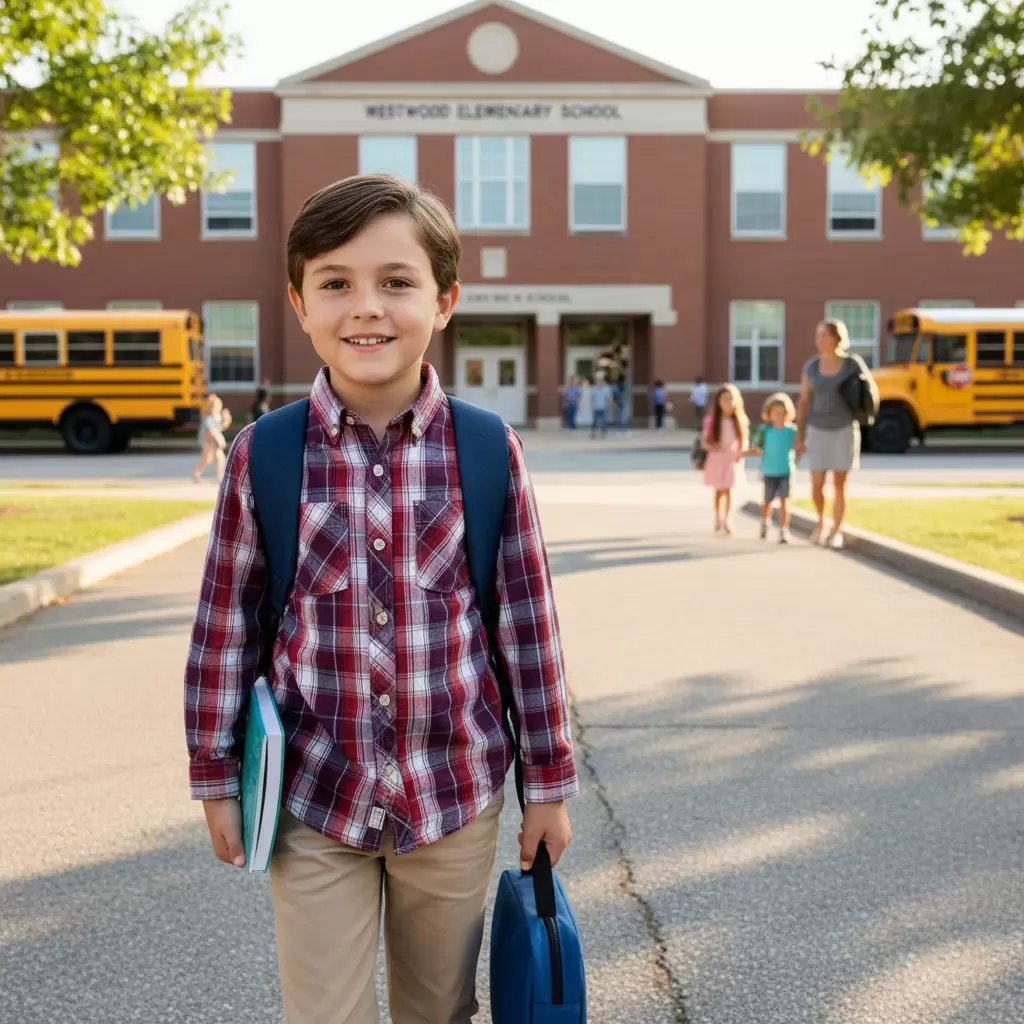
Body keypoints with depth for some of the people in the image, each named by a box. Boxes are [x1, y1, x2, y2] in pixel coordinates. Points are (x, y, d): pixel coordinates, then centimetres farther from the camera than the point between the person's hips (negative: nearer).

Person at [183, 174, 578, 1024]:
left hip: (457, 794, 1)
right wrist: (217, 779, 5)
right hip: (313, 798, 0)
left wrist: (549, 781, 2)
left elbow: (531, 622, -3)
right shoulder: (261, 455, -8)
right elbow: (225, 626, 1)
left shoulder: (489, 451, -8)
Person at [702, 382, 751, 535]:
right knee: (718, 490, 11)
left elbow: (745, 441, 3)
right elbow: (705, 442, -4)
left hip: (733, 459, -1)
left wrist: (742, 451, -15)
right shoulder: (712, 420, -7)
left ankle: (727, 520, -16)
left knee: (728, 489, -12)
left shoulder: (741, 420, -3)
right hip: (716, 459, 1)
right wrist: (711, 446, -25)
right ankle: (718, 520, 27)